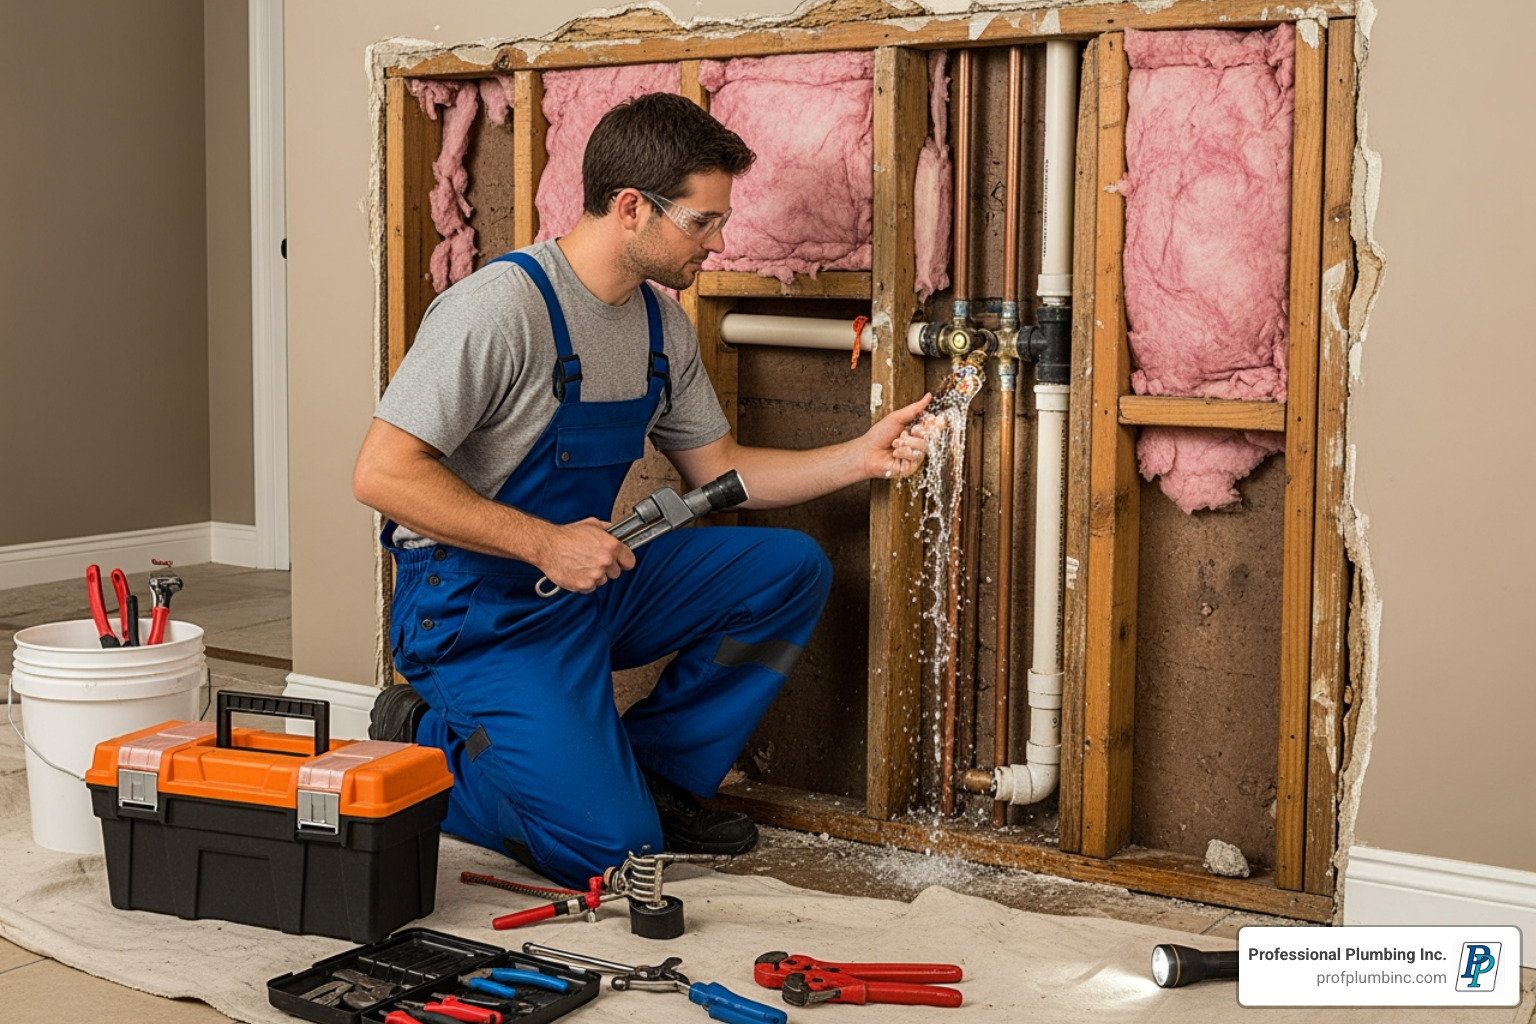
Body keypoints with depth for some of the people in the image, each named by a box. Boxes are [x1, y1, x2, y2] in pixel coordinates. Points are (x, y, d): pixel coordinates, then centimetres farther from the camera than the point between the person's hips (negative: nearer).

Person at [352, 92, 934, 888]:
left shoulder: (663, 323, 5)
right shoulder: (500, 307, -22)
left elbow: (717, 468, 14)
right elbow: (382, 473, -25)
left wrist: (862, 458, 2)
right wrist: (544, 543, -28)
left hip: (588, 583, 8)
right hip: (477, 613, -8)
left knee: (792, 570, -1)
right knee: (611, 846, -17)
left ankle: (654, 776, 8)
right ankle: (423, 746, 7)